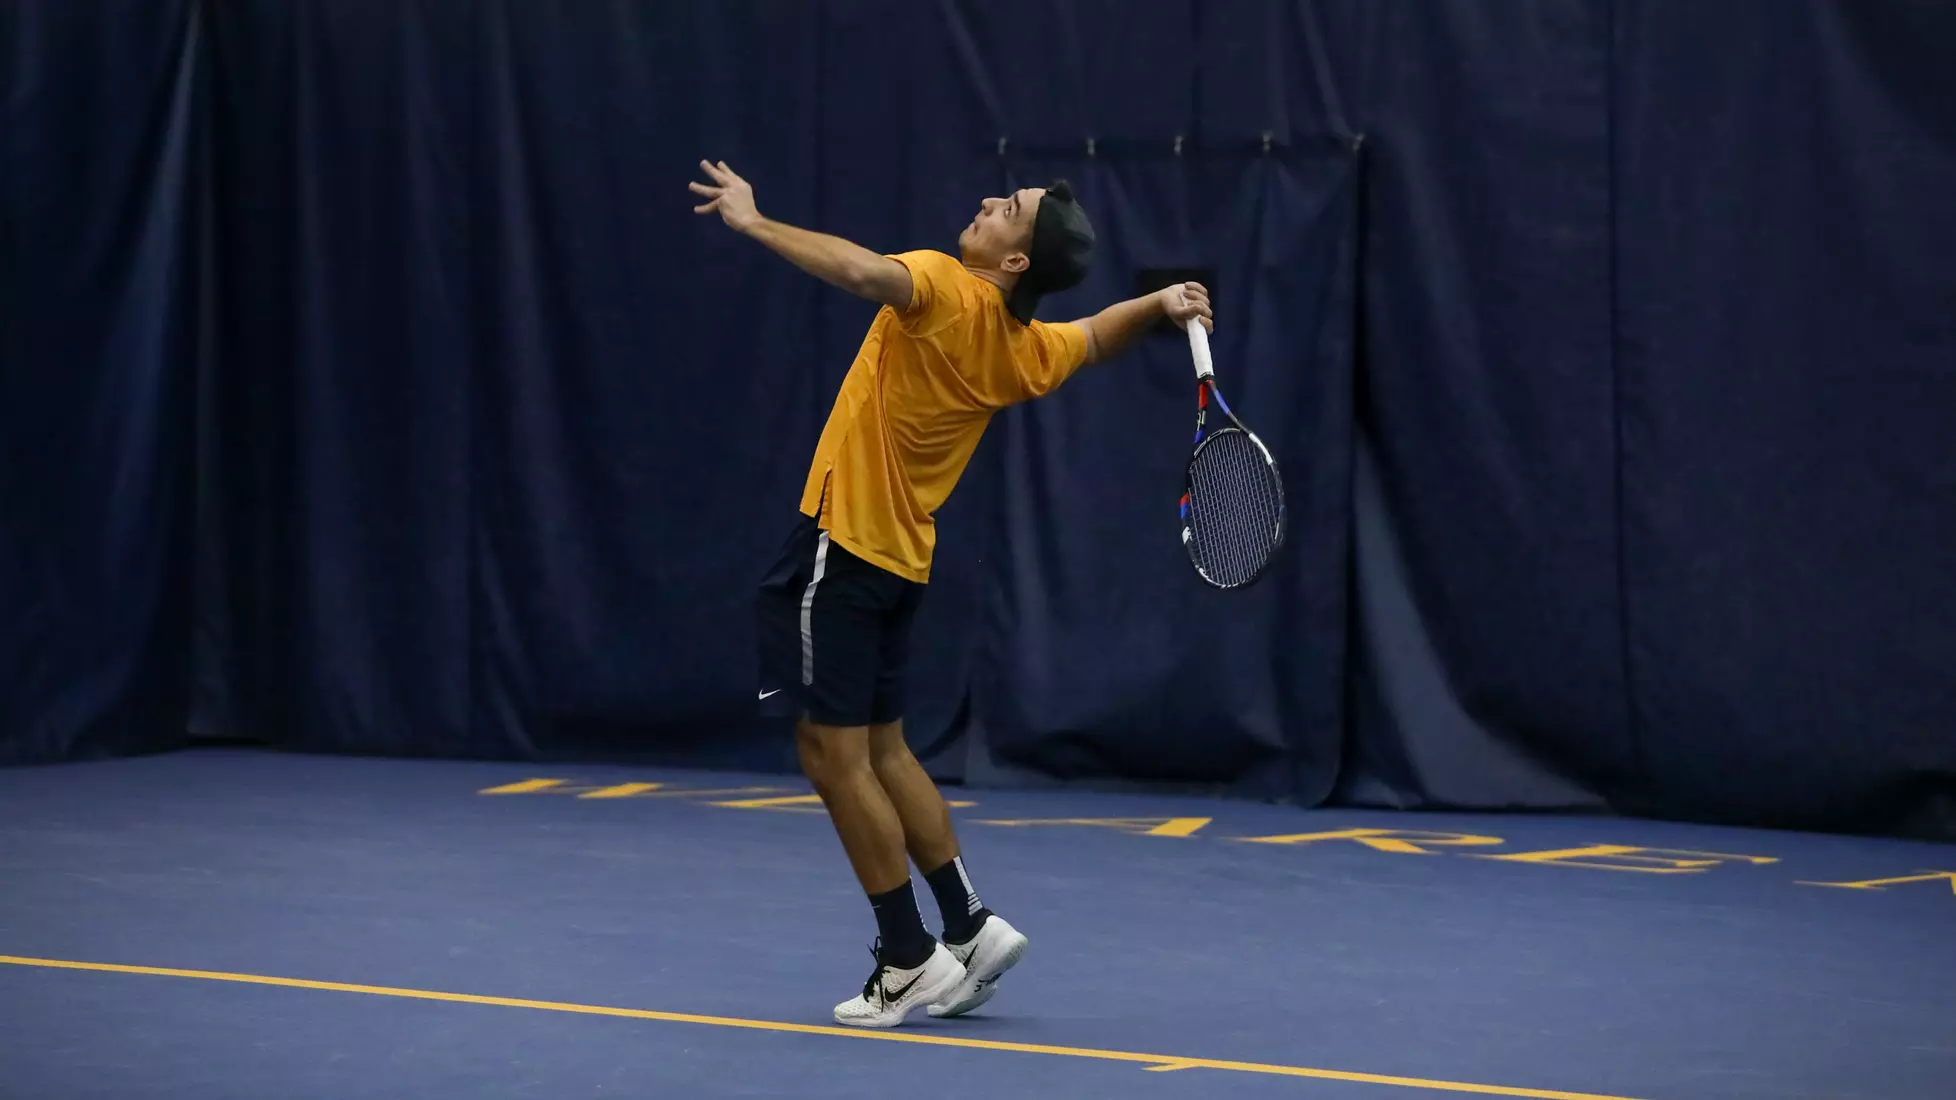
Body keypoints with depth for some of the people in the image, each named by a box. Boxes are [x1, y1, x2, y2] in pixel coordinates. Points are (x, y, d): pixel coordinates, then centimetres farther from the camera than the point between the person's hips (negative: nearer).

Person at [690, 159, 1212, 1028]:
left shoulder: (949, 291, -18)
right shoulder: (1026, 349, 6)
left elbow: (865, 272, -39)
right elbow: (1096, 337, 26)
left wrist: (755, 222, -34)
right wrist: (1162, 303, 7)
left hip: (840, 547, -8)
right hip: (898, 558, 8)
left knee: (833, 754, -1)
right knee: (880, 749, 19)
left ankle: (909, 960, 3)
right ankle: (969, 926, 20)